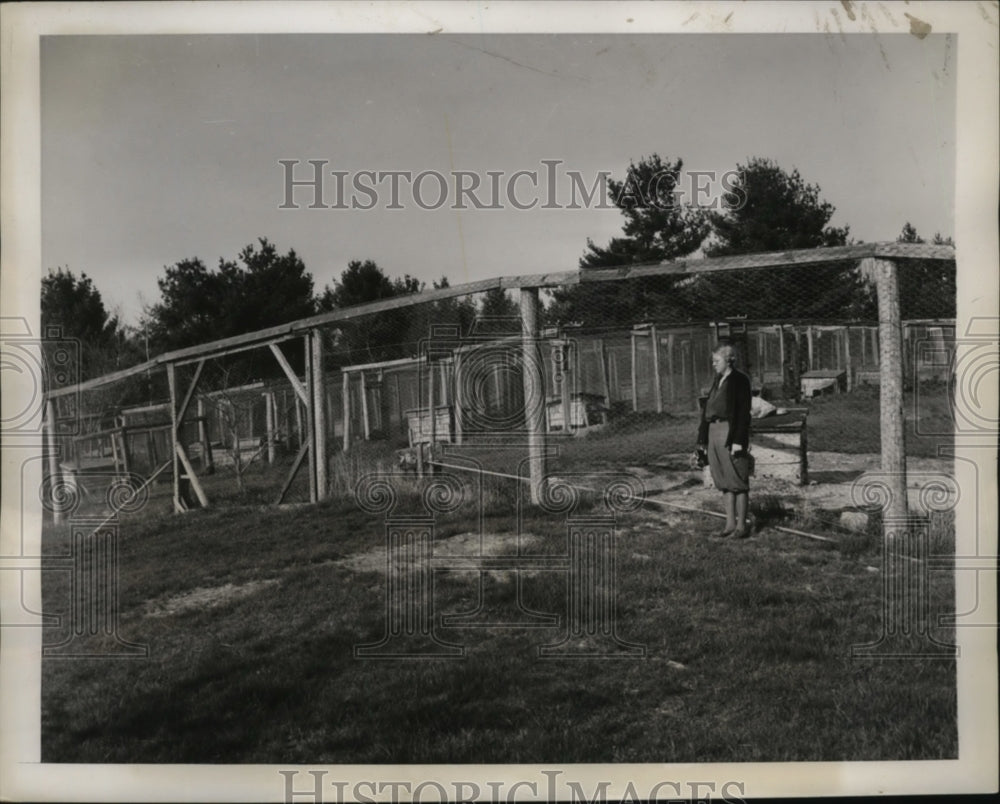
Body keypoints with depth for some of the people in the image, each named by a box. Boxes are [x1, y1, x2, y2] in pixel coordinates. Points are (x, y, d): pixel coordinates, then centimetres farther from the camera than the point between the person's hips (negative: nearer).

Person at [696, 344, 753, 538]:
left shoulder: (739, 380, -7)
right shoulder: (718, 380, 15)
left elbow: (743, 413, -12)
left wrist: (738, 441, -18)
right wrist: (703, 438, 13)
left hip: (731, 432, -8)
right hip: (715, 431, 8)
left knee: (737, 481, -2)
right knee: (724, 481, 10)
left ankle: (742, 525, 4)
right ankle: (730, 524, 16)